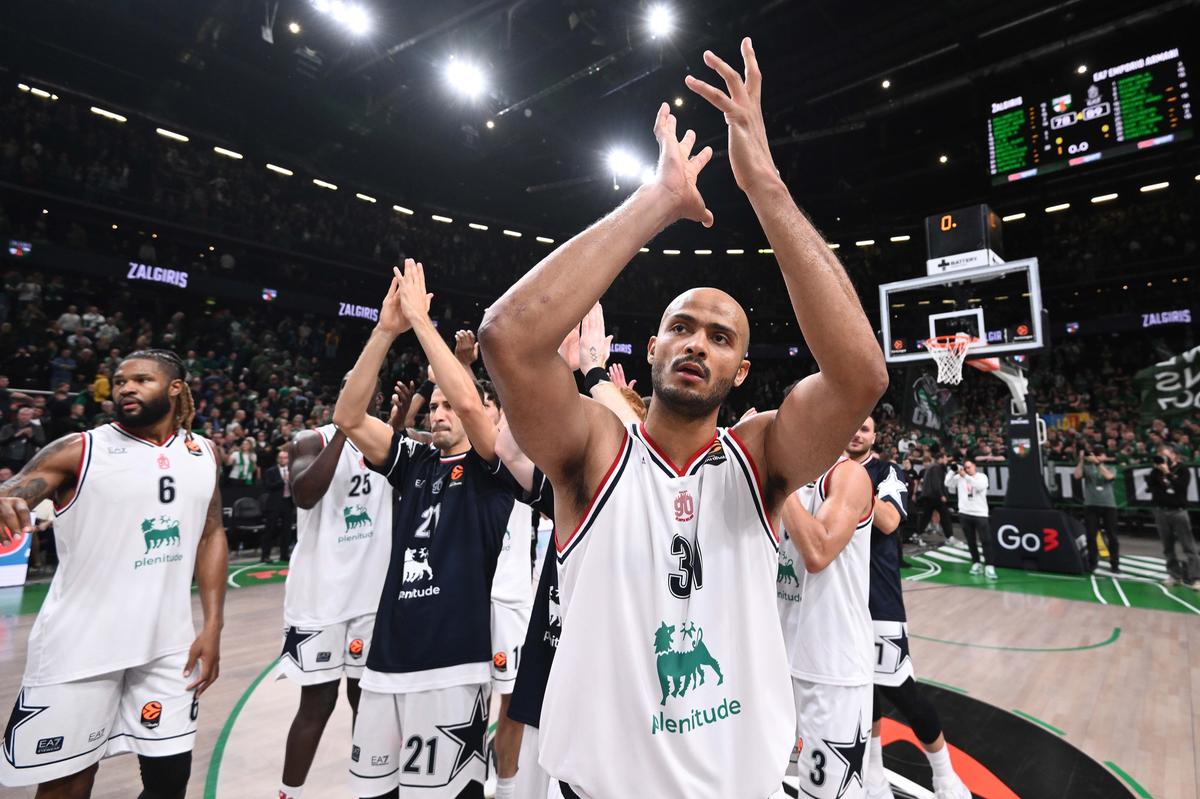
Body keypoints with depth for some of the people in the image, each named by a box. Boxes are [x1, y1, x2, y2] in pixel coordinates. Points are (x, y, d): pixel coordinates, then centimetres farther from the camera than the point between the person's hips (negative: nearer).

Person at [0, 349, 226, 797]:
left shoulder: (202, 454, 5)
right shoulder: (78, 451, -5)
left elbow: (211, 537, 8)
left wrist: (213, 625, 2)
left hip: (168, 645, 3)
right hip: (80, 646, -3)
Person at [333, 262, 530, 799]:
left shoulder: (490, 466, -4)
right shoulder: (415, 461, 9)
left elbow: (468, 401, -23)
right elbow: (347, 417, -1)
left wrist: (420, 318, -15)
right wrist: (386, 329, -8)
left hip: (453, 662, -5)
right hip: (390, 655, 5)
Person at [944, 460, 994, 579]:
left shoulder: (982, 476, -1)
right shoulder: (959, 477, 5)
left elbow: (980, 486, -20)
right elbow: (948, 484, -2)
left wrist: (965, 476, -24)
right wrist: (953, 471, -10)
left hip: (980, 514, -2)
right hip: (964, 513, 3)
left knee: (986, 540, -7)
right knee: (971, 541, 9)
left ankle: (989, 566, -5)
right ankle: (976, 564, 19)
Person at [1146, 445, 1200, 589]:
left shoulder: (1183, 470, -1)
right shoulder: (1156, 470, 7)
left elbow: (1181, 486, -15)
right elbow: (1149, 485, -5)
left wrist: (1167, 473, -18)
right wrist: (1156, 470, -11)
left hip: (1178, 511, -3)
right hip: (1161, 511, 3)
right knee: (1167, 546, 8)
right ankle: (1174, 574, 15)